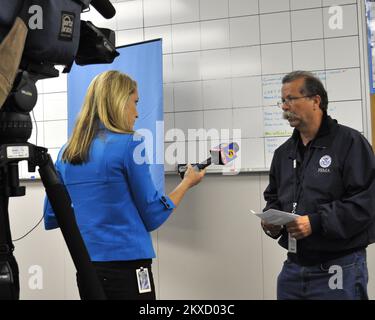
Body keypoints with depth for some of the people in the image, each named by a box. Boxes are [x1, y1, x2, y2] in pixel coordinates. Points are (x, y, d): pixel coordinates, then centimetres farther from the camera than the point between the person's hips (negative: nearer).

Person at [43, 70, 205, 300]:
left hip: (85, 269, 6)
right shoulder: (129, 144, -11)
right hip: (126, 266, -6)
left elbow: (51, 219, 11)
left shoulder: (66, 152, 6)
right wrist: (187, 182, 7)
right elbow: (152, 217, -6)